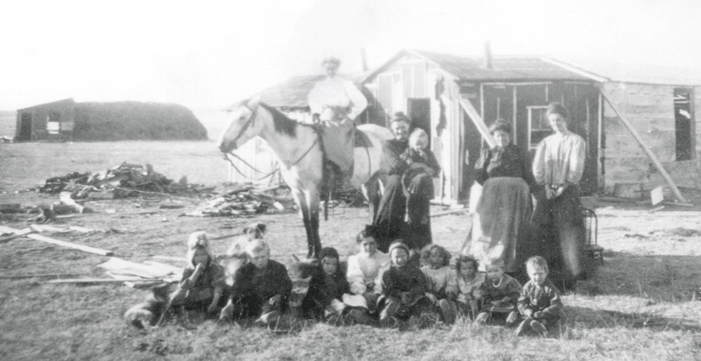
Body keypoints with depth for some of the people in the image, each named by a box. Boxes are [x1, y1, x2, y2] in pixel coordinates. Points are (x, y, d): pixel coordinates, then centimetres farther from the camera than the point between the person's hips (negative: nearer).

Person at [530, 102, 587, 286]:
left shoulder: (576, 141, 5)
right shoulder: (545, 143, 15)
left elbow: (576, 168, -4)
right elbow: (537, 167, 5)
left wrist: (564, 186, -13)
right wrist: (545, 186, -9)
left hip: (567, 191, -3)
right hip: (547, 191, 3)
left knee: (568, 230, -9)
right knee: (542, 230, -3)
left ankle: (570, 273, -5)